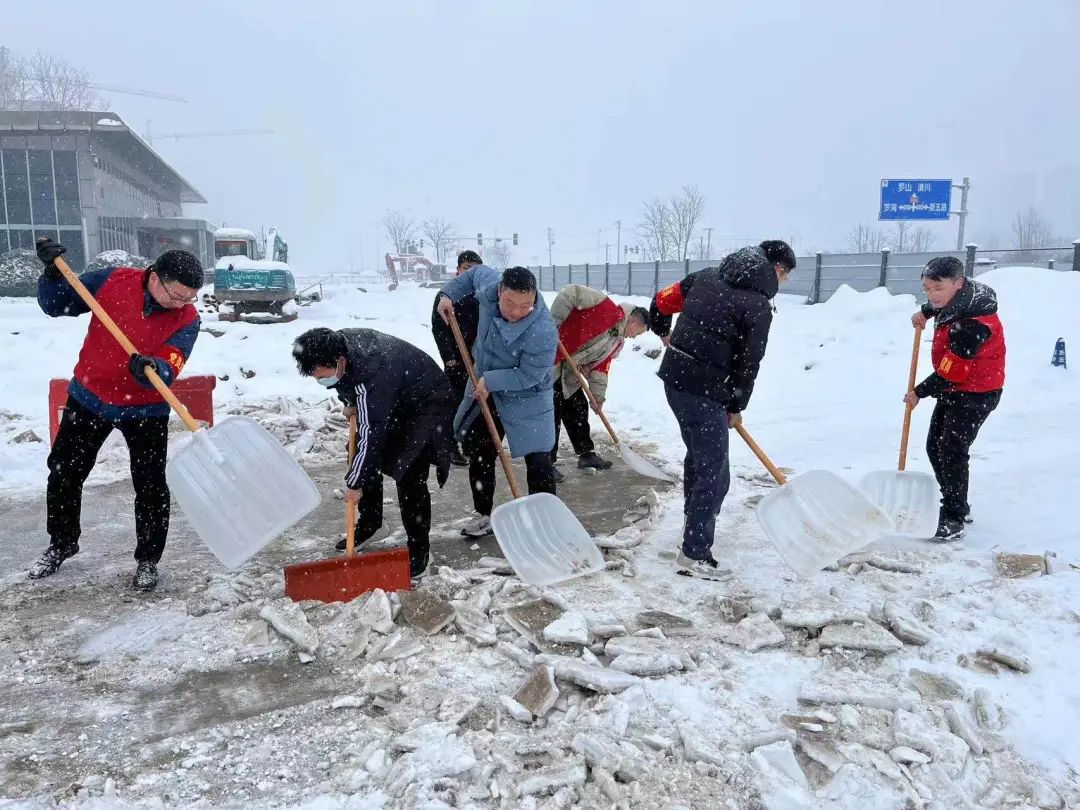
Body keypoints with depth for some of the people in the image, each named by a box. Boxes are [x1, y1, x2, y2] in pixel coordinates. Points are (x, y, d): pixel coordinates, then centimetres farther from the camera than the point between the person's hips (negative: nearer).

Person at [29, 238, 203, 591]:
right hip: (89, 398, 2)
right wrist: (53, 274, -21)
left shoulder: (187, 320, -17)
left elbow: (168, 370, -27)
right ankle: (61, 544, 37)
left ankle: (147, 560, 17)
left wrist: (151, 370, -49)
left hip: (145, 410, -2)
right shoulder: (112, 281, -14)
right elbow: (55, 305, -3)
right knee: (64, 473, 14)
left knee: (151, 487, -2)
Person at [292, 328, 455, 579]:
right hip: (390, 401, 9)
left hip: (425, 403, -9)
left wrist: (355, 483, -24)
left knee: (409, 475, -18)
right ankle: (368, 522, 31)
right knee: (363, 460, 11)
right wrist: (350, 402, -2)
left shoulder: (371, 378, -39)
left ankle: (419, 548, -4)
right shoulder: (336, 344, -15)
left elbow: (371, 436, -33)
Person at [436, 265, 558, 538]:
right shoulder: (489, 285, -20)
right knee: (478, 453, 13)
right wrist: (450, 293, 0)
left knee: (537, 461, -8)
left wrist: (490, 381, -26)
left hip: (526, 398, -6)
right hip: (485, 389, 6)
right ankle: (485, 515, 29)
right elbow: (476, 272, 4)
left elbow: (528, 376, -28)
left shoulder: (543, 332, -36)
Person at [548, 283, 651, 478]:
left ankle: (586, 454, 28)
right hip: (551, 362, -9)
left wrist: (598, 396, 6)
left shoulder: (617, 342, 12)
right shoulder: (606, 308, -17)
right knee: (553, 412, -6)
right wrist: (553, 324, -24)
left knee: (578, 410, 14)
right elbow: (569, 293, -23)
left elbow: (600, 367, 14)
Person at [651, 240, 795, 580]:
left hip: (674, 377, 9)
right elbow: (749, 363, -6)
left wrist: (664, 333, 36)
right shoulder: (759, 306, -10)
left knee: (697, 453, 27)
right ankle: (694, 555, 3)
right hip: (704, 391, -8)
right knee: (714, 474, -1)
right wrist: (737, 406, 8)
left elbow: (662, 302, 16)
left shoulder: (707, 275, 10)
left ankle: (693, 521, 44)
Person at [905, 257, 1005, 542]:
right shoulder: (955, 302, -3)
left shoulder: (973, 325, -31)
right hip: (952, 390, 10)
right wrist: (926, 311, 13)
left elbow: (950, 373, -26)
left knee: (952, 452, -14)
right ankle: (958, 507, 27)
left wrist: (919, 392, -13)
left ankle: (954, 520, -4)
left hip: (976, 393, -10)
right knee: (934, 448, 12)